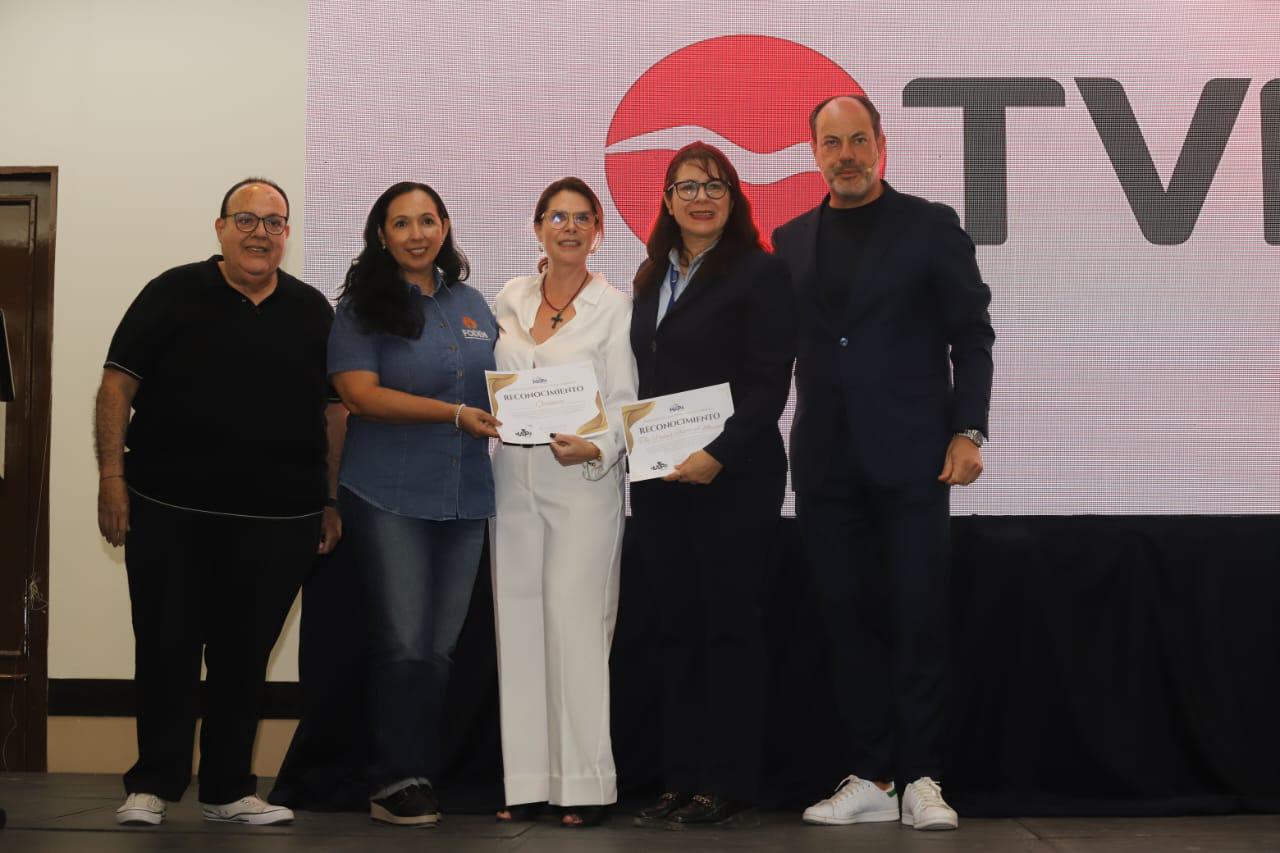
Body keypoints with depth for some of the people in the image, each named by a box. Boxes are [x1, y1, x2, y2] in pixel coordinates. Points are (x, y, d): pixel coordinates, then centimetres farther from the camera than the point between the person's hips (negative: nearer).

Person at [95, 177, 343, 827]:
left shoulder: (312, 311, 10)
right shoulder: (172, 295, 2)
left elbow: (334, 411, 13)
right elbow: (119, 386, 0)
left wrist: (333, 502, 8)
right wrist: (112, 475, -9)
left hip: (277, 521, 2)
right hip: (168, 512, -2)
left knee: (245, 657, 8)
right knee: (166, 651, 2)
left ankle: (229, 789, 19)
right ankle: (152, 785, 13)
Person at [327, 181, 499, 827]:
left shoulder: (471, 305, 15)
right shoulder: (363, 307, -1)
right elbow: (360, 393, -12)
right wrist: (457, 414, -17)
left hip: (464, 499, 5)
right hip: (389, 496, -4)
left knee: (443, 648, 8)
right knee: (403, 643, -4)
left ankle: (428, 772, 17)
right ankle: (396, 781, 8)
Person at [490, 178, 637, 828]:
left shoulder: (613, 306, 1)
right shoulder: (510, 300, 13)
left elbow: (623, 403, -3)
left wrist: (596, 449, -20)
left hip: (583, 482, -4)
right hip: (513, 481, 4)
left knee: (576, 625, -8)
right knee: (519, 626, 4)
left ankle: (585, 781, -1)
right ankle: (528, 778, 10)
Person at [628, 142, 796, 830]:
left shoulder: (759, 273, -5)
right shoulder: (652, 277, 15)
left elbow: (769, 382, -11)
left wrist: (717, 455, -20)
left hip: (734, 480, -6)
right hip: (658, 481, 6)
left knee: (729, 626, -1)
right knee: (677, 628, 8)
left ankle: (727, 788, 5)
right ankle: (680, 781, 14)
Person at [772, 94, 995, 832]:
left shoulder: (930, 226, 2)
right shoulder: (791, 240, 12)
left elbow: (972, 334, 0)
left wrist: (968, 431, -9)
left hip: (910, 455, -3)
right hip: (826, 460, 3)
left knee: (919, 617, -1)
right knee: (851, 617, 6)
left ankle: (920, 778, 7)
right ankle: (871, 778, 12)